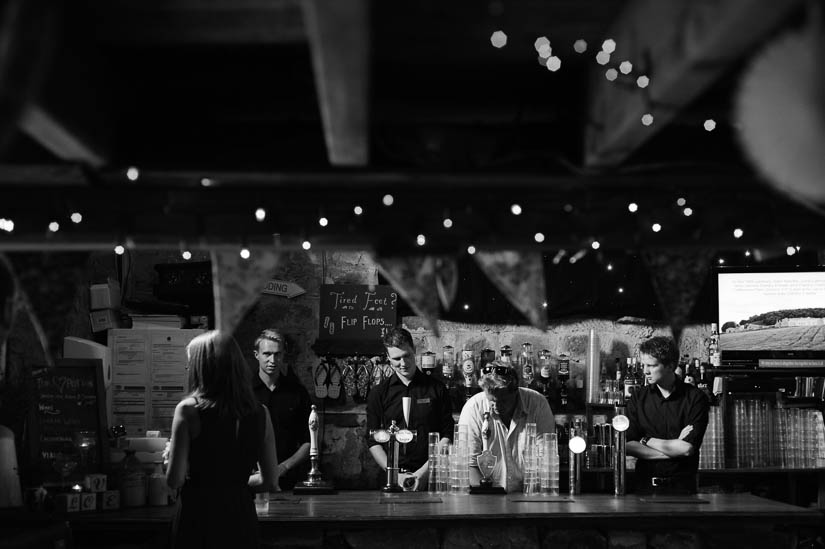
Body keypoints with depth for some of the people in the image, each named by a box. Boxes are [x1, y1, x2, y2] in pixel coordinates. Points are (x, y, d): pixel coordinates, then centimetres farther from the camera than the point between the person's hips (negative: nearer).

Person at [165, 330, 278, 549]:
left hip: (198, 517, -3)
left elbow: (174, 480, -12)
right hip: (242, 518, 3)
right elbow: (270, 482, 5)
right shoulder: (260, 414, -1)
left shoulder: (188, 410, -11)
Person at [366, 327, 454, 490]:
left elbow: (447, 435, 5)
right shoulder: (378, 393, 9)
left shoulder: (436, 388, 8)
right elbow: (373, 441, 7)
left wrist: (425, 471, -6)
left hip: (429, 477, 0)